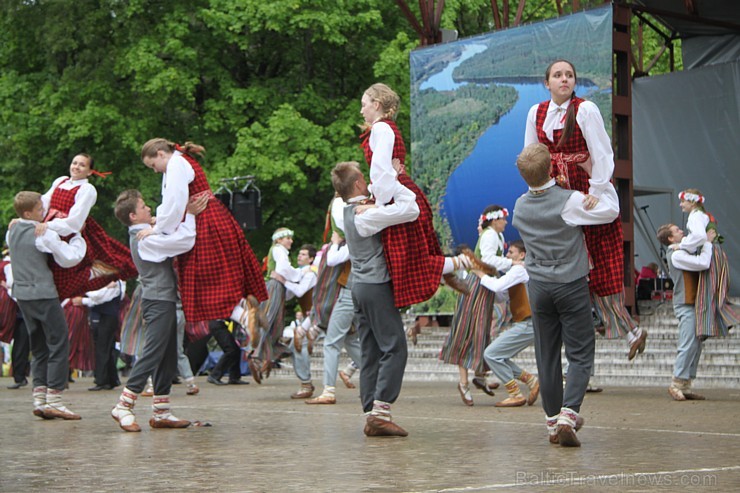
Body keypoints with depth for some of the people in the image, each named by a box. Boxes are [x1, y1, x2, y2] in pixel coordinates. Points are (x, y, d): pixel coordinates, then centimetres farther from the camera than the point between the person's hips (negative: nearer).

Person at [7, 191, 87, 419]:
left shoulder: (12, 232, 10)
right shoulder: (45, 234, -13)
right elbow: (70, 258, -14)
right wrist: (77, 236, 0)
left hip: (22, 294, 8)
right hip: (43, 294, -8)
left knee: (38, 347, 13)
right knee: (59, 344, -3)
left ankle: (39, 399, 8)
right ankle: (54, 400, -8)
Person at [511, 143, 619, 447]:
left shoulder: (520, 207, 1)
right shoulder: (569, 201, -15)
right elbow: (611, 210, -7)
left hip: (538, 287, 4)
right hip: (571, 285, -4)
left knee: (547, 355, 9)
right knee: (580, 355, -1)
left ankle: (553, 421, 14)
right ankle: (567, 414, -18)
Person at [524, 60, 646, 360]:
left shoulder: (585, 110, -11)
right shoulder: (536, 113, 6)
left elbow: (603, 153, -15)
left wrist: (597, 192, -21)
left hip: (589, 190, -6)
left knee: (600, 260, -6)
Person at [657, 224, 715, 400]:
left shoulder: (681, 252, 17)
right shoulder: (676, 255, -15)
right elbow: (702, 263, -24)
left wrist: (707, 242, 11)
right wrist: (707, 242, -13)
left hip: (693, 303, 10)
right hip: (685, 305, -10)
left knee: (696, 345, 8)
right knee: (688, 345, -12)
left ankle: (685, 386, 8)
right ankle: (677, 384, -8)